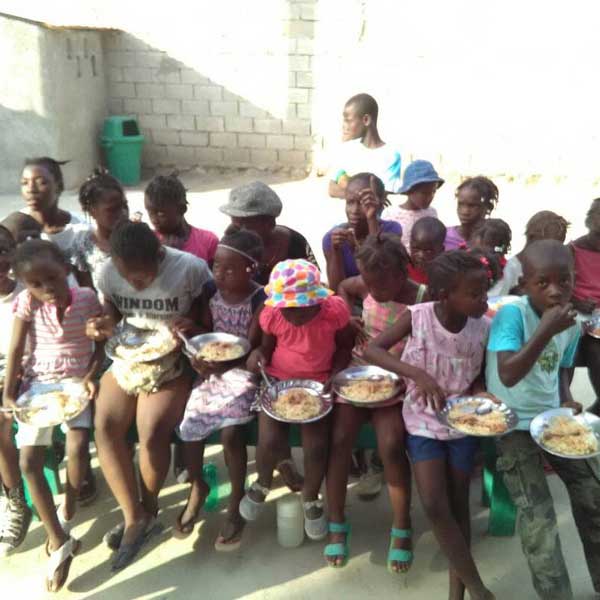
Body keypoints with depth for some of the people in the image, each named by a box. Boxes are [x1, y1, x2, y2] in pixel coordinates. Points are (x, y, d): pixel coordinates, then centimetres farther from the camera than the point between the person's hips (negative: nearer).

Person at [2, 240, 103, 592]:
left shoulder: (87, 298, -10)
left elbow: (102, 345, -1)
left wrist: (91, 376, -14)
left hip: (76, 382, -1)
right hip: (38, 384, 2)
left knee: (78, 449, -22)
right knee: (29, 461, -12)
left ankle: (66, 516, 8)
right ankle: (60, 544, -2)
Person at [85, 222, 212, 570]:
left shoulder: (190, 268, -17)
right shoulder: (109, 271, -5)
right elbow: (112, 310, 11)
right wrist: (105, 325, -11)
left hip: (172, 364, -4)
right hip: (125, 360, 5)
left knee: (152, 430, -23)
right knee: (105, 425, -16)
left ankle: (149, 511, 5)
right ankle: (134, 516, -4)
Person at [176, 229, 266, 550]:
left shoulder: (260, 301, -16)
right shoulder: (213, 293, -1)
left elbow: (250, 347, -19)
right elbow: (205, 330, 7)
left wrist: (222, 364, -34)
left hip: (242, 369, -5)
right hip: (211, 366, 5)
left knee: (230, 431, -22)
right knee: (187, 423, -8)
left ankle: (236, 500, 5)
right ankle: (198, 487, 22)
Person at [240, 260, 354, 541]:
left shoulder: (335, 310, -19)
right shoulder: (272, 314, -16)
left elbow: (345, 346, 0)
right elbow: (267, 345, 3)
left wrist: (334, 378, -13)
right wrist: (258, 354, -20)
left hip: (318, 384, 0)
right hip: (278, 380, 1)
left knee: (317, 445, -16)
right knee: (270, 441, -17)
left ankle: (311, 499, 19)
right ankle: (262, 484, 22)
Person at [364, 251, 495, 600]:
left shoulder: (484, 327, -13)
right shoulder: (417, 317, -19)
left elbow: (481, 374, 3)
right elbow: (373, 350, -17)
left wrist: (481, 395, -20)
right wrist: (418, 374, -30)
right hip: (424, 421, -1)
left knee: (458, 505, 10)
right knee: (435, 507, -8)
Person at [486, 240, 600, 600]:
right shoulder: (512, 314, -20)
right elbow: (508, 375, -31)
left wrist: (567, 401, -6)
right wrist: (546, 330, -34)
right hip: (513, 424, -6)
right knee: (538, 515, -11)